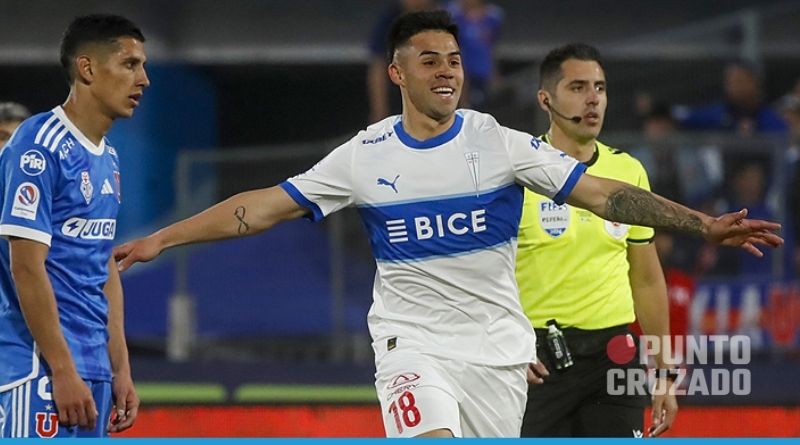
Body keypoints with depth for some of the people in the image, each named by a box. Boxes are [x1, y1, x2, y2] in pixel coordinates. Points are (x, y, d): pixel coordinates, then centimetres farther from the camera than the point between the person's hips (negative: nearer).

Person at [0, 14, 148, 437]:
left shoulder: (107, 158, 16)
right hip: (42, 367, -9)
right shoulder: (39, 145, -11)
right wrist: (63, 370, -18)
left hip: (93, 367, 9)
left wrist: (120, 369, 16)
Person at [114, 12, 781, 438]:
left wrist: (704, 224, -16)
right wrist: (159, 240, -3)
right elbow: (263, 207, 2)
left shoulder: (500, 144, -4)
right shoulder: (364, 157, -2)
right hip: (412, 341, -1)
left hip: (498, 346, 1)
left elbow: (601, 193, -7)